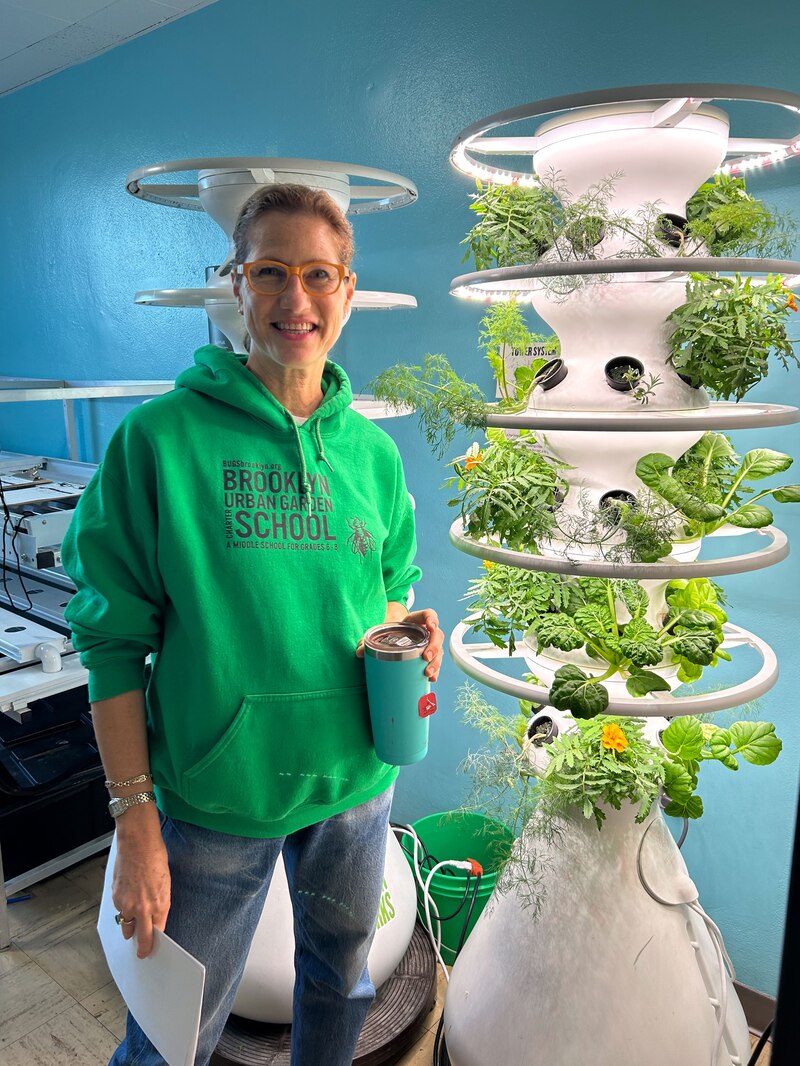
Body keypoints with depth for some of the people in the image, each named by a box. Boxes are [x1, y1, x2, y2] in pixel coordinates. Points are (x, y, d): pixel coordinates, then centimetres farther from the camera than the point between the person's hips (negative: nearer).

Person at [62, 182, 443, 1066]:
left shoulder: (371, 452, 0)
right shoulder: (160, 438, -13)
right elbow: (114, 640, -11)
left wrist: (408, 630, -11)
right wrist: (135, 822, -12)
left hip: (356, 782, 4)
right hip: (215, 794, -3)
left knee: (341, 984, 27)